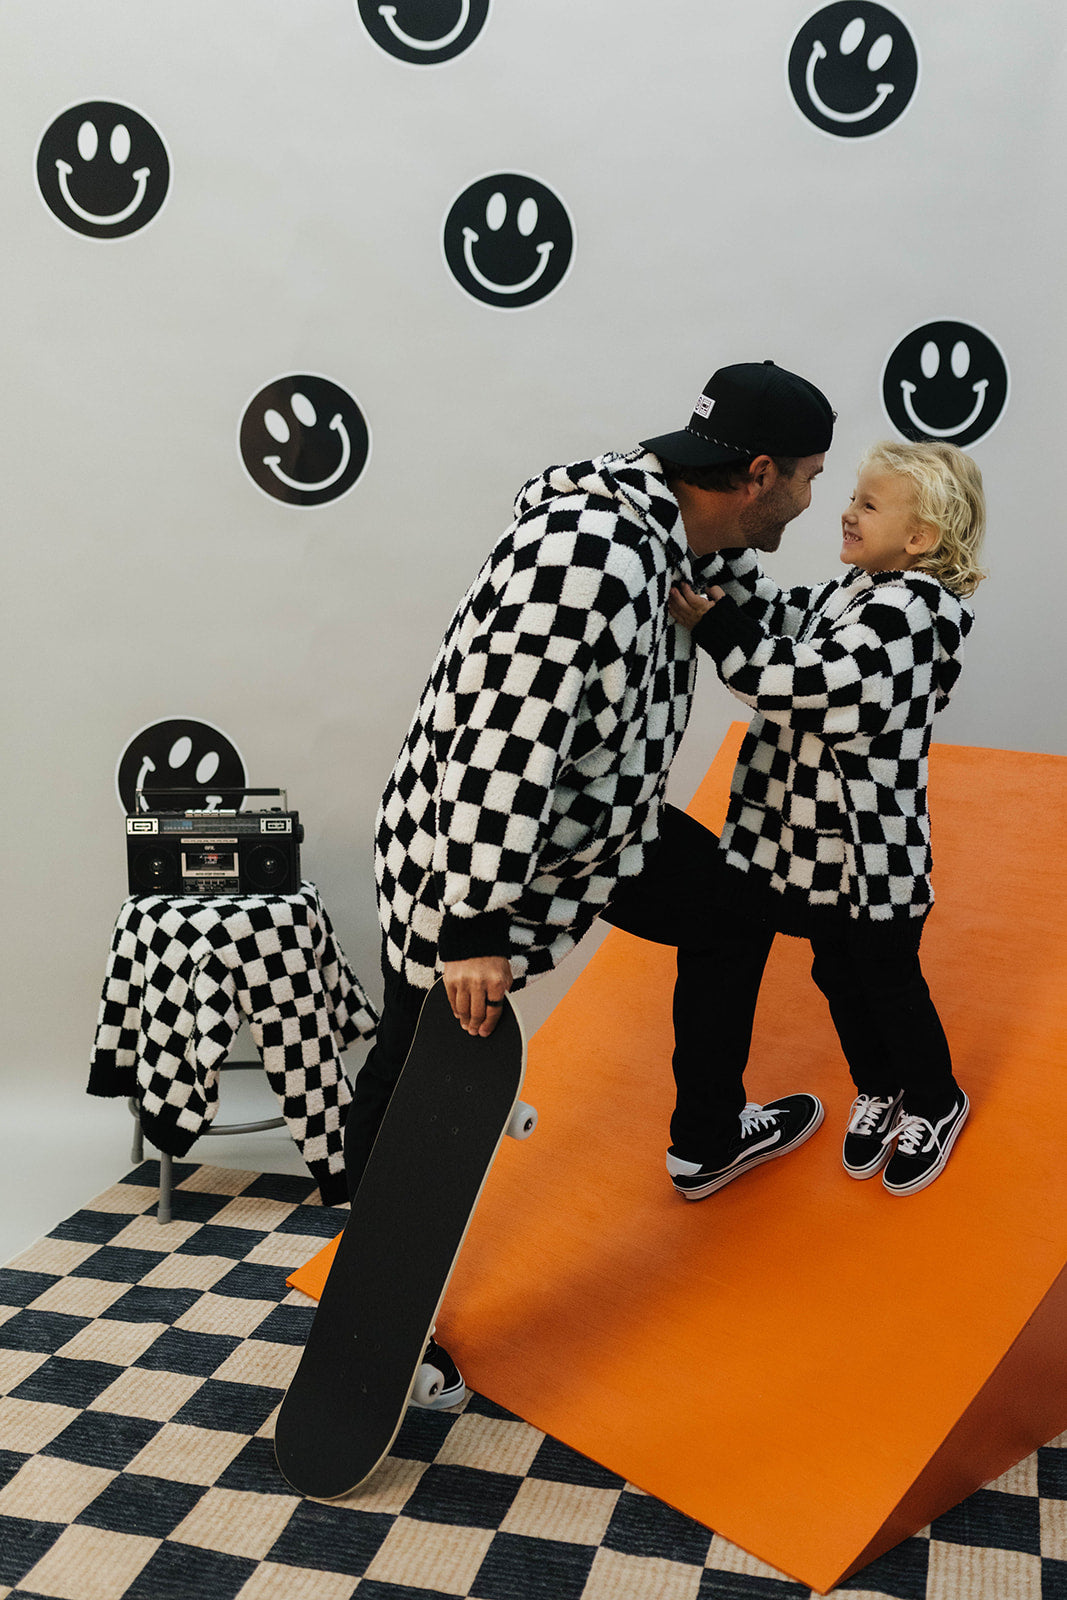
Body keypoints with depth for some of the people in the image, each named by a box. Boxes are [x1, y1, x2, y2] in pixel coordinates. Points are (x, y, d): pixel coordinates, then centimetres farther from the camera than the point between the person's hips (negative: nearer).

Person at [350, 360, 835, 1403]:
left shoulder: (664, 530, -2)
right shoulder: (587, 547, -32)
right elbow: (503, 739, -35)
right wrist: (473, 927, -32)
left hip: (594, 820, 9)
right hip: (471, 847, -9)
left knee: (726, 907, 21)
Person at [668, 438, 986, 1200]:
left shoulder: (904, 610, -23)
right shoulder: (855, 592, 6)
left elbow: (811, 686, -31)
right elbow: (778, 615, 9)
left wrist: (716, 631, -28)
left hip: (871, 853, -8)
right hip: (815, 841, 8)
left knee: (887, 979, 13)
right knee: (839, 974, 22)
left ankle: (936, 1105, 39)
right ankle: (878, 1092, 46)